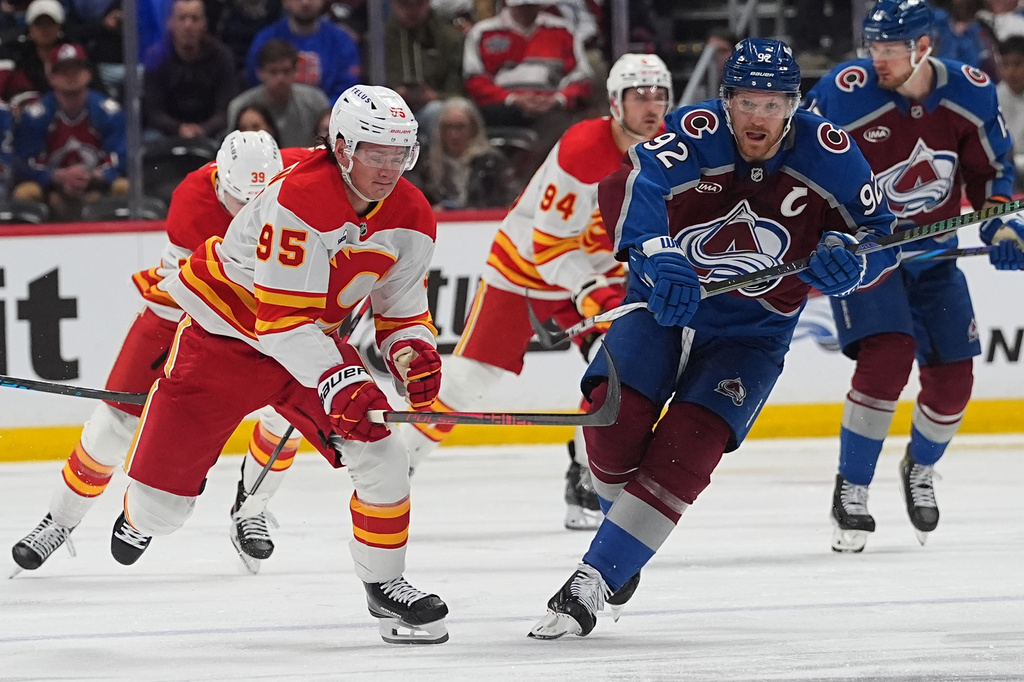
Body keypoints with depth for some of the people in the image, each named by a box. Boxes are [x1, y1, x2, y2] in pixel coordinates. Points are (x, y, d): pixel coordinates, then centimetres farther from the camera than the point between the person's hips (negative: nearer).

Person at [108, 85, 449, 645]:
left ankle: (384, 585, 5)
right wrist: (336, 381, -41)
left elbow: (402, 310, 3)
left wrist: (412, 352, -19)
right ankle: (142, 518, 38)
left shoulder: (409, 217, -8)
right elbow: (283, 316, -32)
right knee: (162, 499, 0)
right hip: (225, 331, -5)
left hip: (314, 337, 5)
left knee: (382, 457, -13)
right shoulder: (298, 199, -32)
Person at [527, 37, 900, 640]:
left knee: (687, 450, -18)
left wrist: (848, 259, -25)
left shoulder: (827, 154, -13)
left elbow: (881, 235, -2)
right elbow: (627, 189, -35)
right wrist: (660, 257, -52)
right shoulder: (698, 133, -19)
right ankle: (623, 523, 13)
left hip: (750, 335, 0)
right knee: (614, 414, -20)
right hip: (663, 303, 0)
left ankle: (594, 582, -15)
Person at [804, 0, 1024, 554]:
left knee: (952, 376, 2)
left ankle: (919, 470, 34)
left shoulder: (970, 94, -11)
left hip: (933, 253, 4)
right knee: (887, 354, -25)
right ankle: (851, 491, -13)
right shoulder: (843, 95, -23)